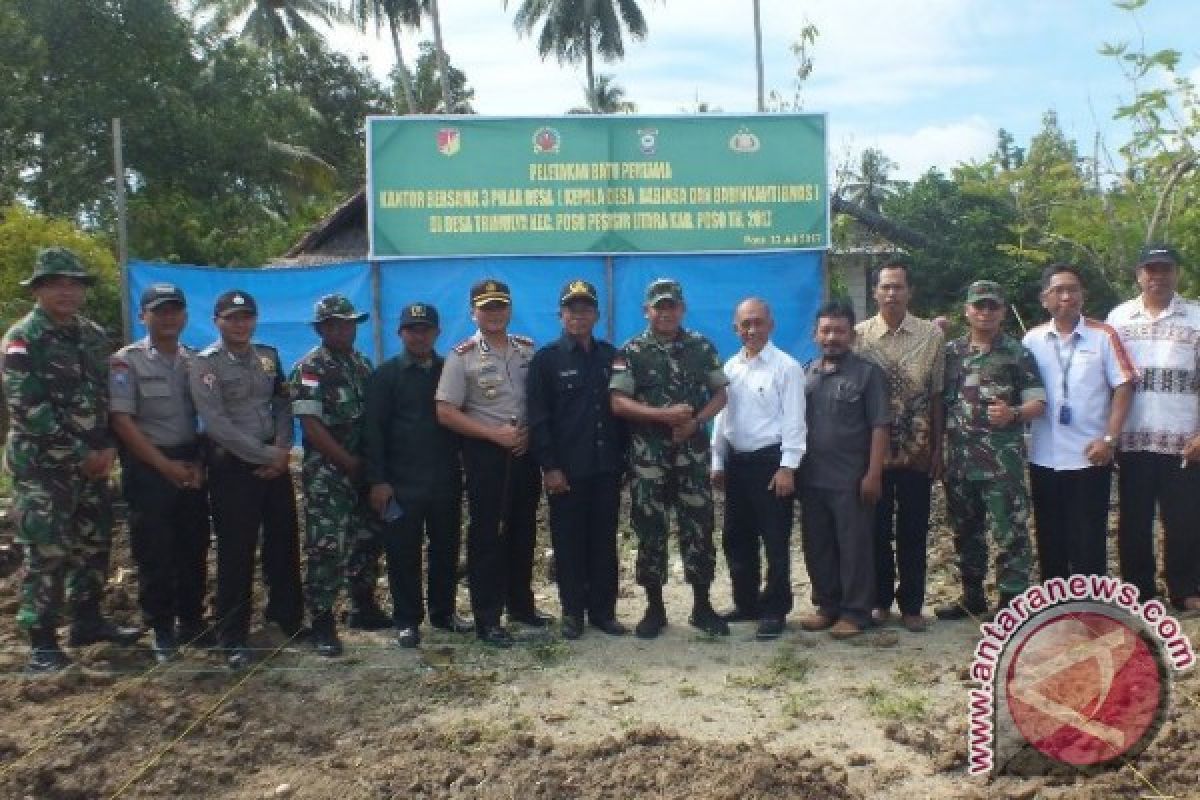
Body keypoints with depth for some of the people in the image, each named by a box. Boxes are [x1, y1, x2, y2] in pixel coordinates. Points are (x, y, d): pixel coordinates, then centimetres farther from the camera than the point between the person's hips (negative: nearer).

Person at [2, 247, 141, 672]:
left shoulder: (94, 336, 10)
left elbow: (110, 397, 13)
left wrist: (108, 447, -2)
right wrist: (80, 454, -16)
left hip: (92, 462, 7)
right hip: (42, 466, -6)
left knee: (94, 545, 14)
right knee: (46, 554, -4)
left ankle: (87, 620, 28)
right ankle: (42, 642, 4)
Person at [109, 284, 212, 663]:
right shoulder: (126, 361, -6)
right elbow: (121, 421, -12)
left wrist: (198, 462, -1)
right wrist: (166, 465, -14)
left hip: (190, 463, 4)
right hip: (148, 467, -4)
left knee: (194, 547, 9)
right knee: (154, 552, 1)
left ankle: (191, 621, 22)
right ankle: (162, 630, 13)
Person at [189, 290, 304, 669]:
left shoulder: (268, 356, 9)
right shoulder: (205, 364, -9)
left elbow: (283, 405, 11)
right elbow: (217, 424, -16)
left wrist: (282, 449, -6)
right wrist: (265, 455, -15)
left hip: (275, 461, 5)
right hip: (233, 466, -5)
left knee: (284, 541, 13)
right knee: (236, 552, 1)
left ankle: (287, 616, 32)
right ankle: (233, 638, 13)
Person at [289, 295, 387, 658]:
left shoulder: (362, 364, 12)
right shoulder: (310, 369, -10)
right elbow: (311, 425, -16)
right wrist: (350, 461, -13)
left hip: (363, 469, 7)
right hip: (327, 474, -7)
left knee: (367, 540, 13)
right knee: (326, 547, -6)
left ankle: (364, 608, 27)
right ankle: (322, 622, 3)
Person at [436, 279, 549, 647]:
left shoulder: (528, 349, 7)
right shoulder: (462, 356, -6)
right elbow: (446, 412, -10)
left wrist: (532, 431, -6)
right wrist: (495, 434, -15)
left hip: (525, 451, 5)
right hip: (485, 453, -4)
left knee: (523, 530, 14)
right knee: (486, 534, 0)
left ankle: (521, 603, 30)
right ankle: (487, 619, 7)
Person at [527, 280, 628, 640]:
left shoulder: (610, 356, 10)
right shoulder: (546, 359, -2)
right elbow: (538, 418, -7)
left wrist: (624, 456, 7)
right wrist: (549, 466, -13)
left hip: (606, 468, 3)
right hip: (566, 470, -3)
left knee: (604, 542, 9)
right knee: (569, 543, 5)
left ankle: (603, 610, 19)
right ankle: (572, 611, 17)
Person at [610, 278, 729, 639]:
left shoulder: (701, 347, 7)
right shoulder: (632, 351, 0)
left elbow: (720, 393, 9)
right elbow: (618, 403, -7)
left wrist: (696, 421, -9)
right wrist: (664, 414, -17)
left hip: (693, 453, 2)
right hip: (648, 456, -1)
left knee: (699, 528, 3)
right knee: (650, 532, 4)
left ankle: (702, 606, 16)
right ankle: (654, 607, 16)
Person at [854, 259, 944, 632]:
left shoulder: (932, 335, 0)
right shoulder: (858, 335, 0)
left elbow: (937, 394, 1)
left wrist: (938, 447, 0)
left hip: (917, 450, 0)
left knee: (913, 531, 8)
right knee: (877, 528, 9)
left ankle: (911, 605, 20)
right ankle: (880, 599, 24)